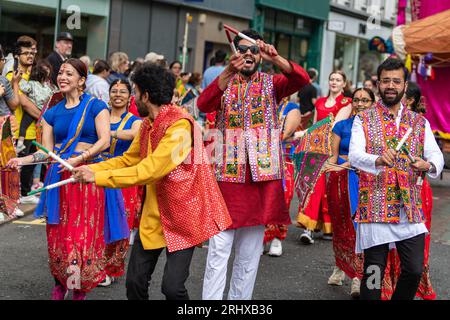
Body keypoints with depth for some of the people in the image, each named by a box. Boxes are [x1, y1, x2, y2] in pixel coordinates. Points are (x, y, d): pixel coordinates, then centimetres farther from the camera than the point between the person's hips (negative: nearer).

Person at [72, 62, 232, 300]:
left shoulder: (180, 125, -21)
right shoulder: (147, 124, 7)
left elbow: (149, 170, -27)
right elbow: (128, 160, 19)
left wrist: (97, 177, -22)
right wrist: (90, 169, 6)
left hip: (182, 214, -8)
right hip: (154, 214, 8)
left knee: (172, 286, -13)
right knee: (135, 282, 5)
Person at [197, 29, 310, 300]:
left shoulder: (272, 83, 8)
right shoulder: (223, 83, 6)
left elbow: (302, 79, -11)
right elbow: (203, 104, -15)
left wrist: (276, 58, -27)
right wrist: (229, 71, -28)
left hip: (262, 173, 1)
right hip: (229, 173, -1)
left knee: (250, 250, 8)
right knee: (219, 248, -5)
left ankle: (240, 298, 19)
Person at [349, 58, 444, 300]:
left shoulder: (420, 123, 12)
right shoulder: (363, 120, 3)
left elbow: (437, 156, 2)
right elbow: (355, 156, -12)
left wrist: (428, 165, -22)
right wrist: (378, 160, -33)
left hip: (410, 208, 3)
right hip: (375, 207, -3)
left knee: (414, 270, 0)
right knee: (374, 271, 1)